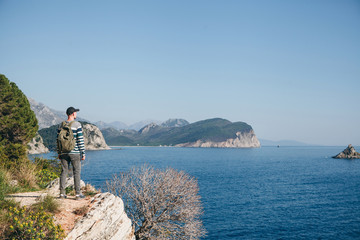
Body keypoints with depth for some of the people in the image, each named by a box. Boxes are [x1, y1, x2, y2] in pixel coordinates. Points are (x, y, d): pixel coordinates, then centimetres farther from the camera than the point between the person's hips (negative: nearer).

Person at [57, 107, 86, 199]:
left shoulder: (61, 125, 6)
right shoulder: (77, 125, -8)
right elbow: (80, 140, -10)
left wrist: (59, 153, 15)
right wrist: (83, 153, -5)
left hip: (64, 153, 4)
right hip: (75, 153, -4)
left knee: (64, 172, 8)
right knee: (76, 172, 1)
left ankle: (62, 193, 8)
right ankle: (77, 193, 2)